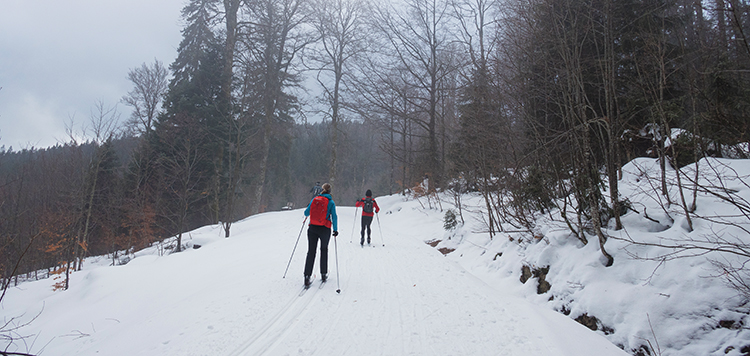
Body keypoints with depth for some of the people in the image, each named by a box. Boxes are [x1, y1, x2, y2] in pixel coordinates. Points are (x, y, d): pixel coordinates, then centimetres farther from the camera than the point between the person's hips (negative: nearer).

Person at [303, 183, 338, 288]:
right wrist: (335, 230, -2)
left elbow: (306, 213, 8)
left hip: (312, 228, 2)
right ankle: (323, 274, 23)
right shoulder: (331, 202, -4)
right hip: (325, 229, -1)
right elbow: (334, 217, -9)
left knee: (311, 252, 4)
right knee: (324, 250, 18)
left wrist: (308, 208, 30)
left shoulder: (314, 199, 3)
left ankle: (307, 277, -3)